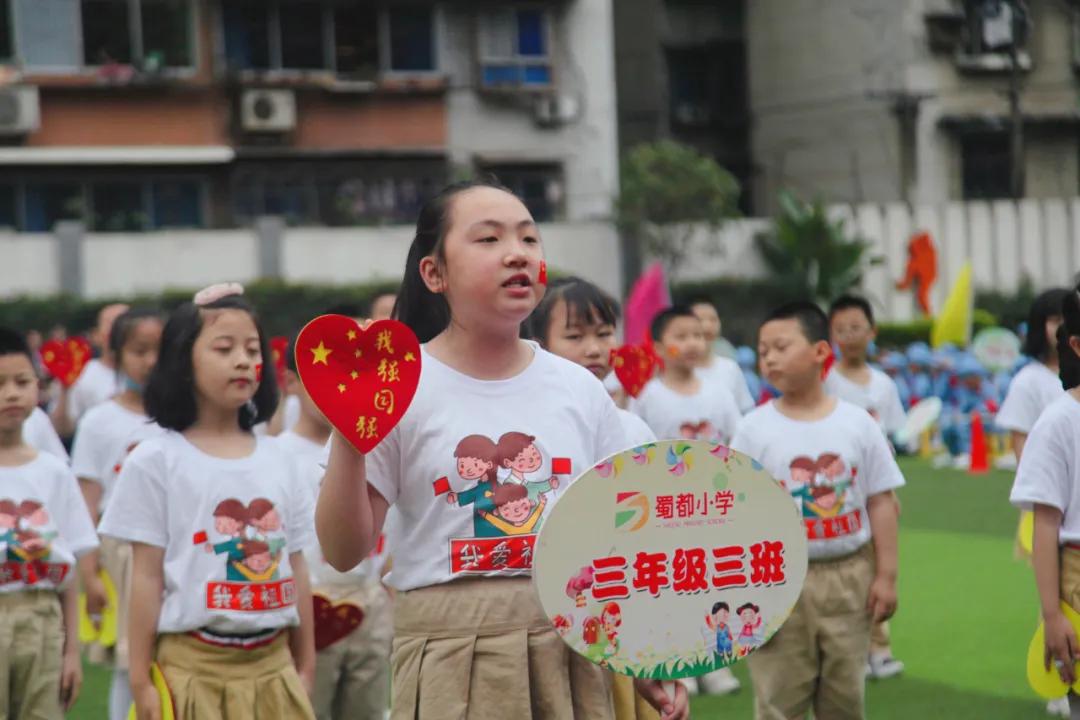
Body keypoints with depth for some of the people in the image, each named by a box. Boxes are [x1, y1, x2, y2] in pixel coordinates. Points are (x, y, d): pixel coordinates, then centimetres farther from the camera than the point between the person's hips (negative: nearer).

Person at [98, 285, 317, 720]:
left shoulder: (278, 461, 8)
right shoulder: (157, 462, -4)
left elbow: (295, 570, 12)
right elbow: (147, 576, -5)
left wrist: (306, 668, 13)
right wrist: (140, 679, -6)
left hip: (271, 663, 4)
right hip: (194, 665, -4)